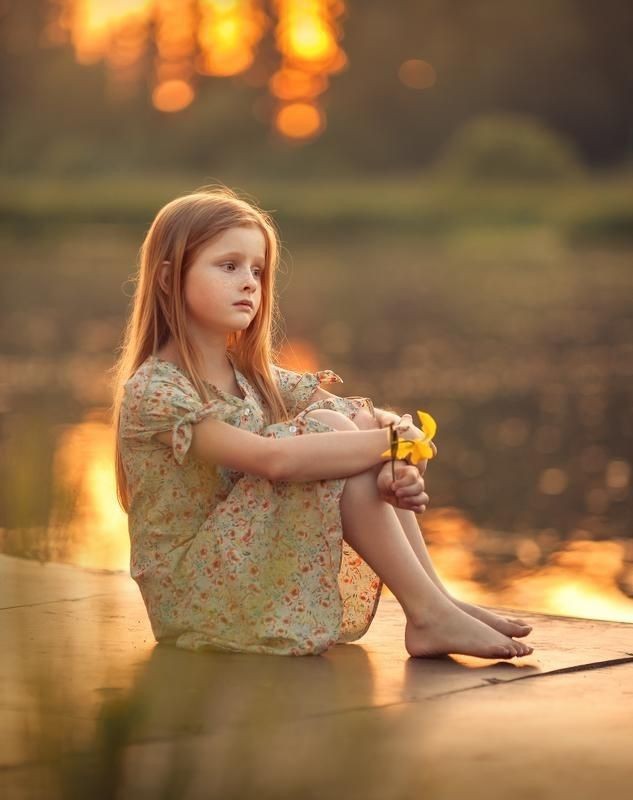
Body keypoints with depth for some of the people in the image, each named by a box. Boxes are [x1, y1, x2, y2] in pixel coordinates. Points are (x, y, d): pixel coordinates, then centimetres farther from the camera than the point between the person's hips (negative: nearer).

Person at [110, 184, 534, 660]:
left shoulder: (253, 375, 9)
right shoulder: (152, 390, -17)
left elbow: (373, 419, -1)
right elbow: (272, 459, -32)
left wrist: (398, 467, -23)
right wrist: (388, 439, -26)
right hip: (195, 597, -8)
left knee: (361, 425, -6)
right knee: (327, 428, -22)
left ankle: (437, 599, -10)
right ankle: (428, 616, -21)